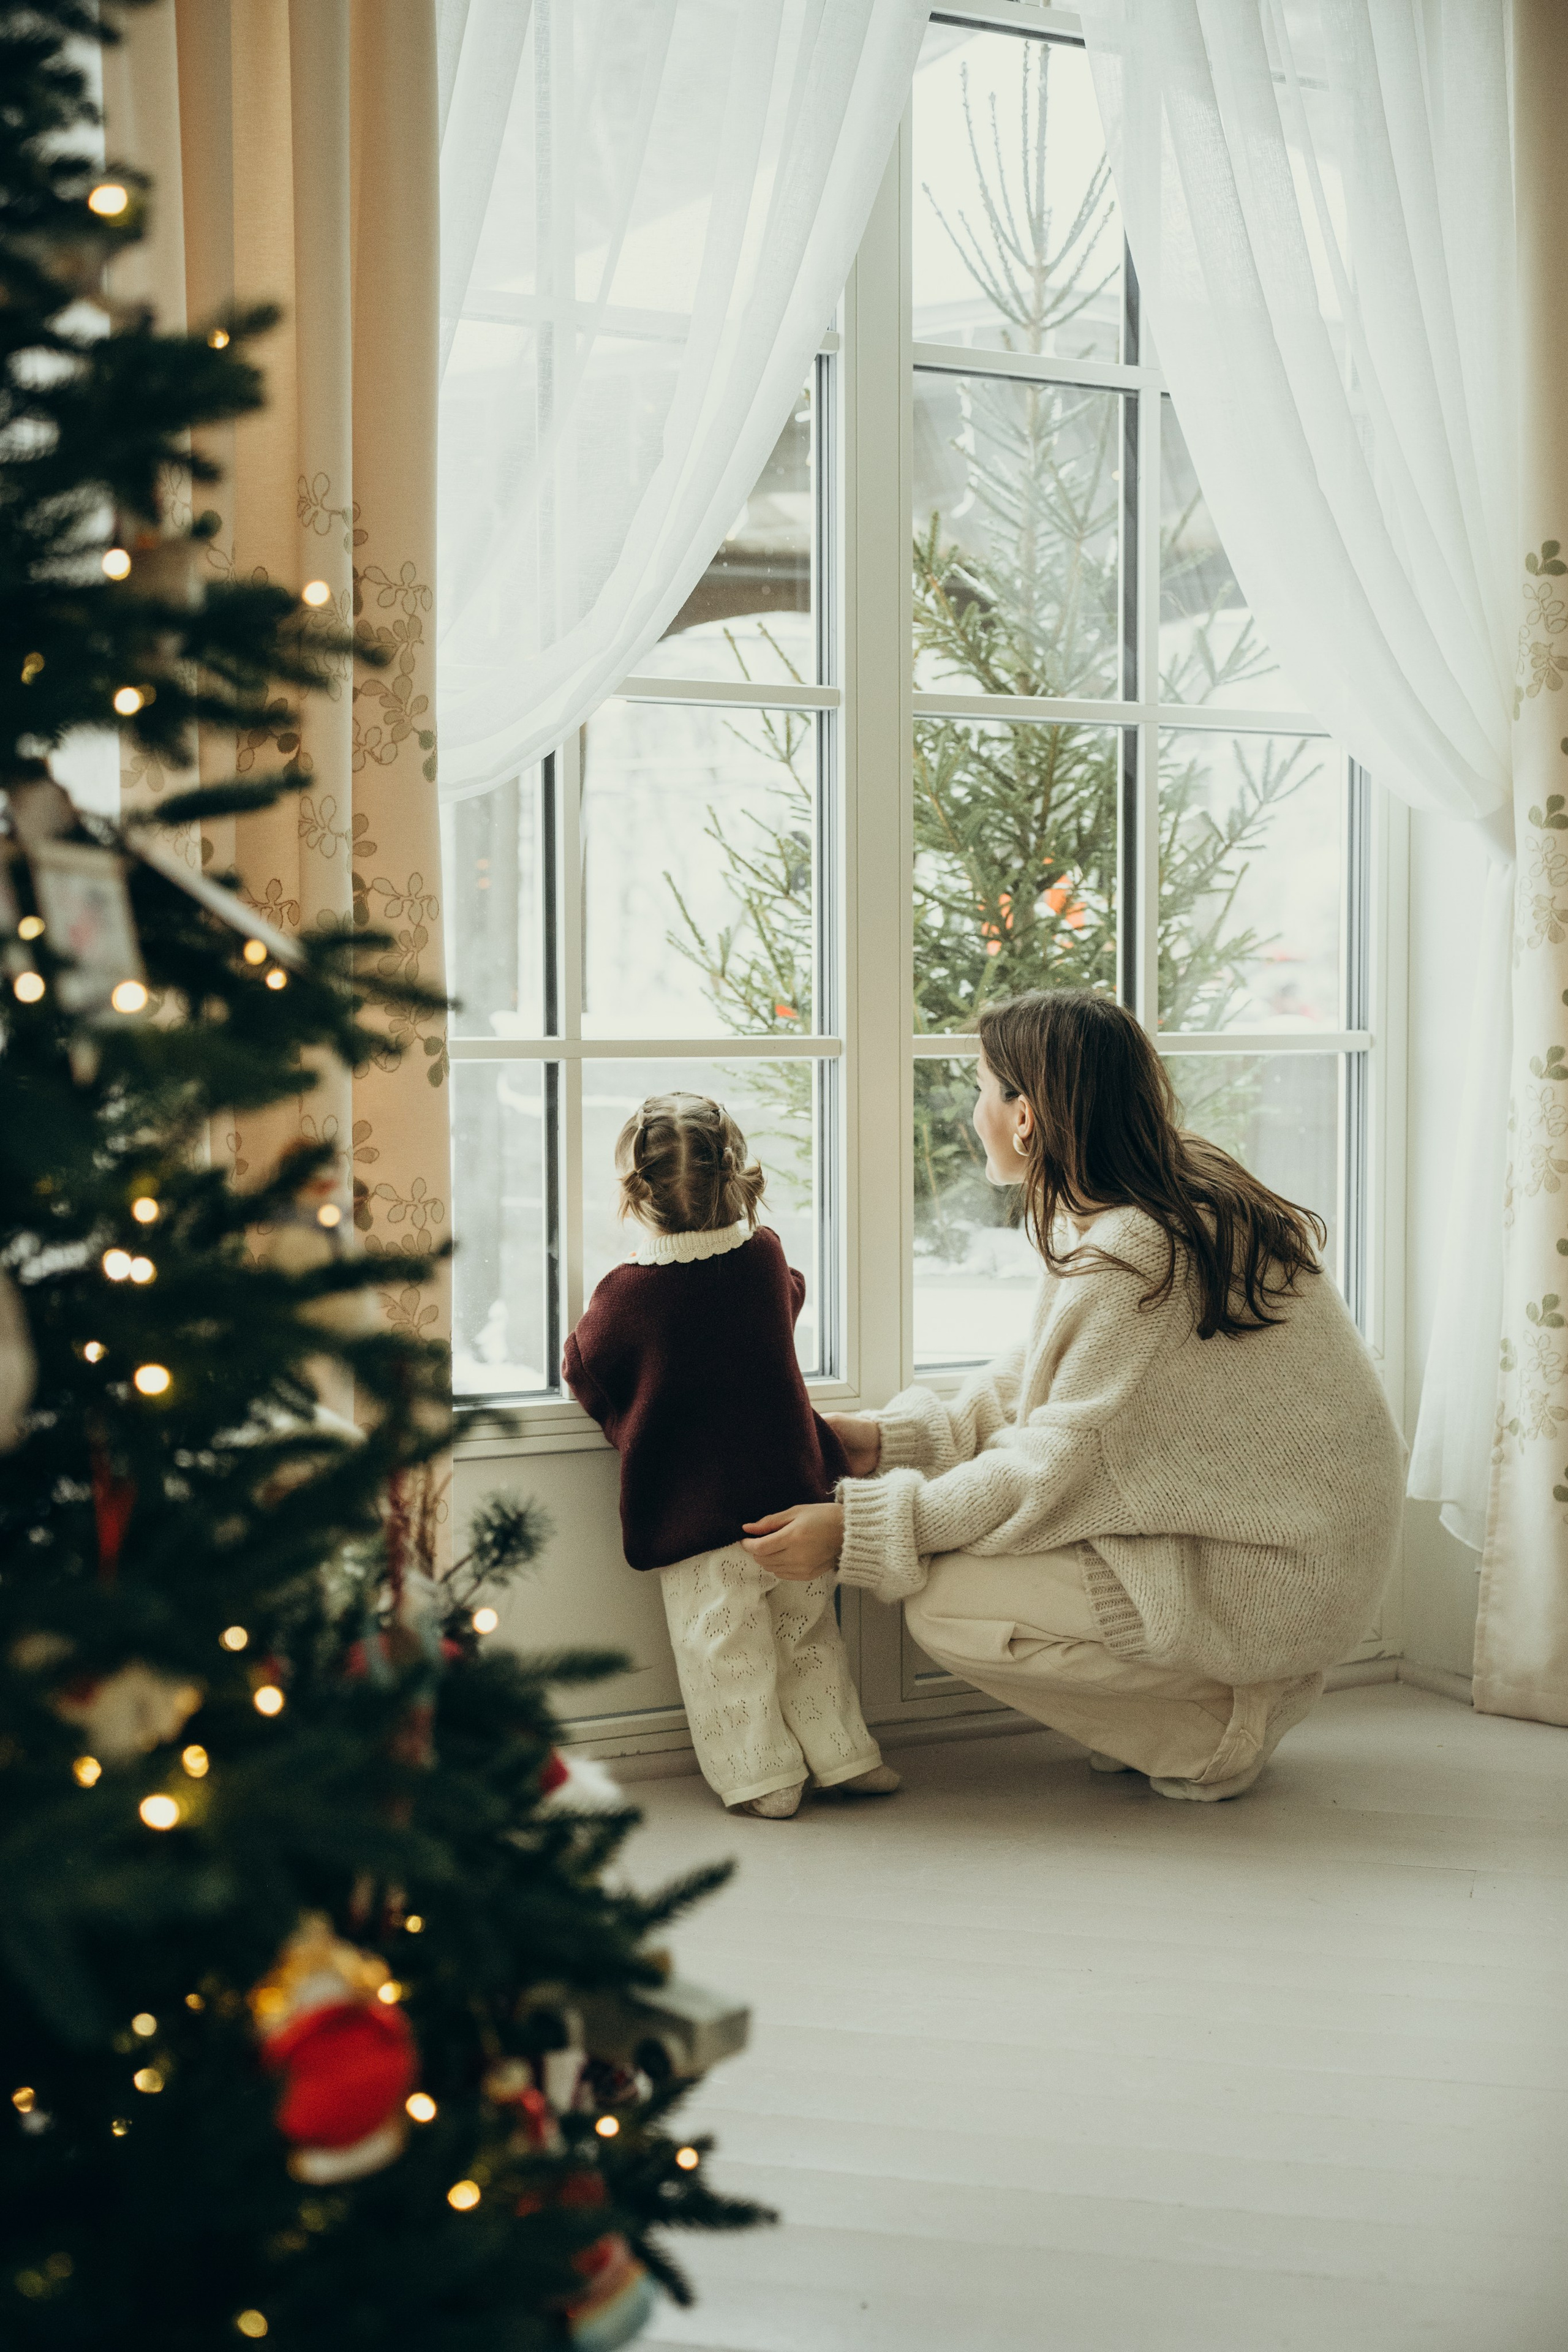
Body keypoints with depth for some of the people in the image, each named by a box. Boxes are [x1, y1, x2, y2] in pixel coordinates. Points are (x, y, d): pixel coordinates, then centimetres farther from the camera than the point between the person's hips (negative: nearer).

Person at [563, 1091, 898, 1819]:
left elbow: (585, 1376, 0)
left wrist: (575, 1345, 22)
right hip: (793, 1496, 5)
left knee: (724, 1655, 7)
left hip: (695, 1517, -5)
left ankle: (762, 1778, 10)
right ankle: (846, 1757, 24)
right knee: (809, 1636, 18)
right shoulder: (766, 1258, -1)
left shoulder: (626, 1295, -14)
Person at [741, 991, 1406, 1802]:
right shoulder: (1182, 1191, 4)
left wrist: (853, 1529, -15)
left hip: (1281, 1577, -10)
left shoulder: (1132, 1259, -25)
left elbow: (1059, 1470, -20)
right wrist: (894, 1436, 5)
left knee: (946, 1604, -14)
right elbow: (1048, 1374, 11)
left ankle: (1221, 1725, 0)